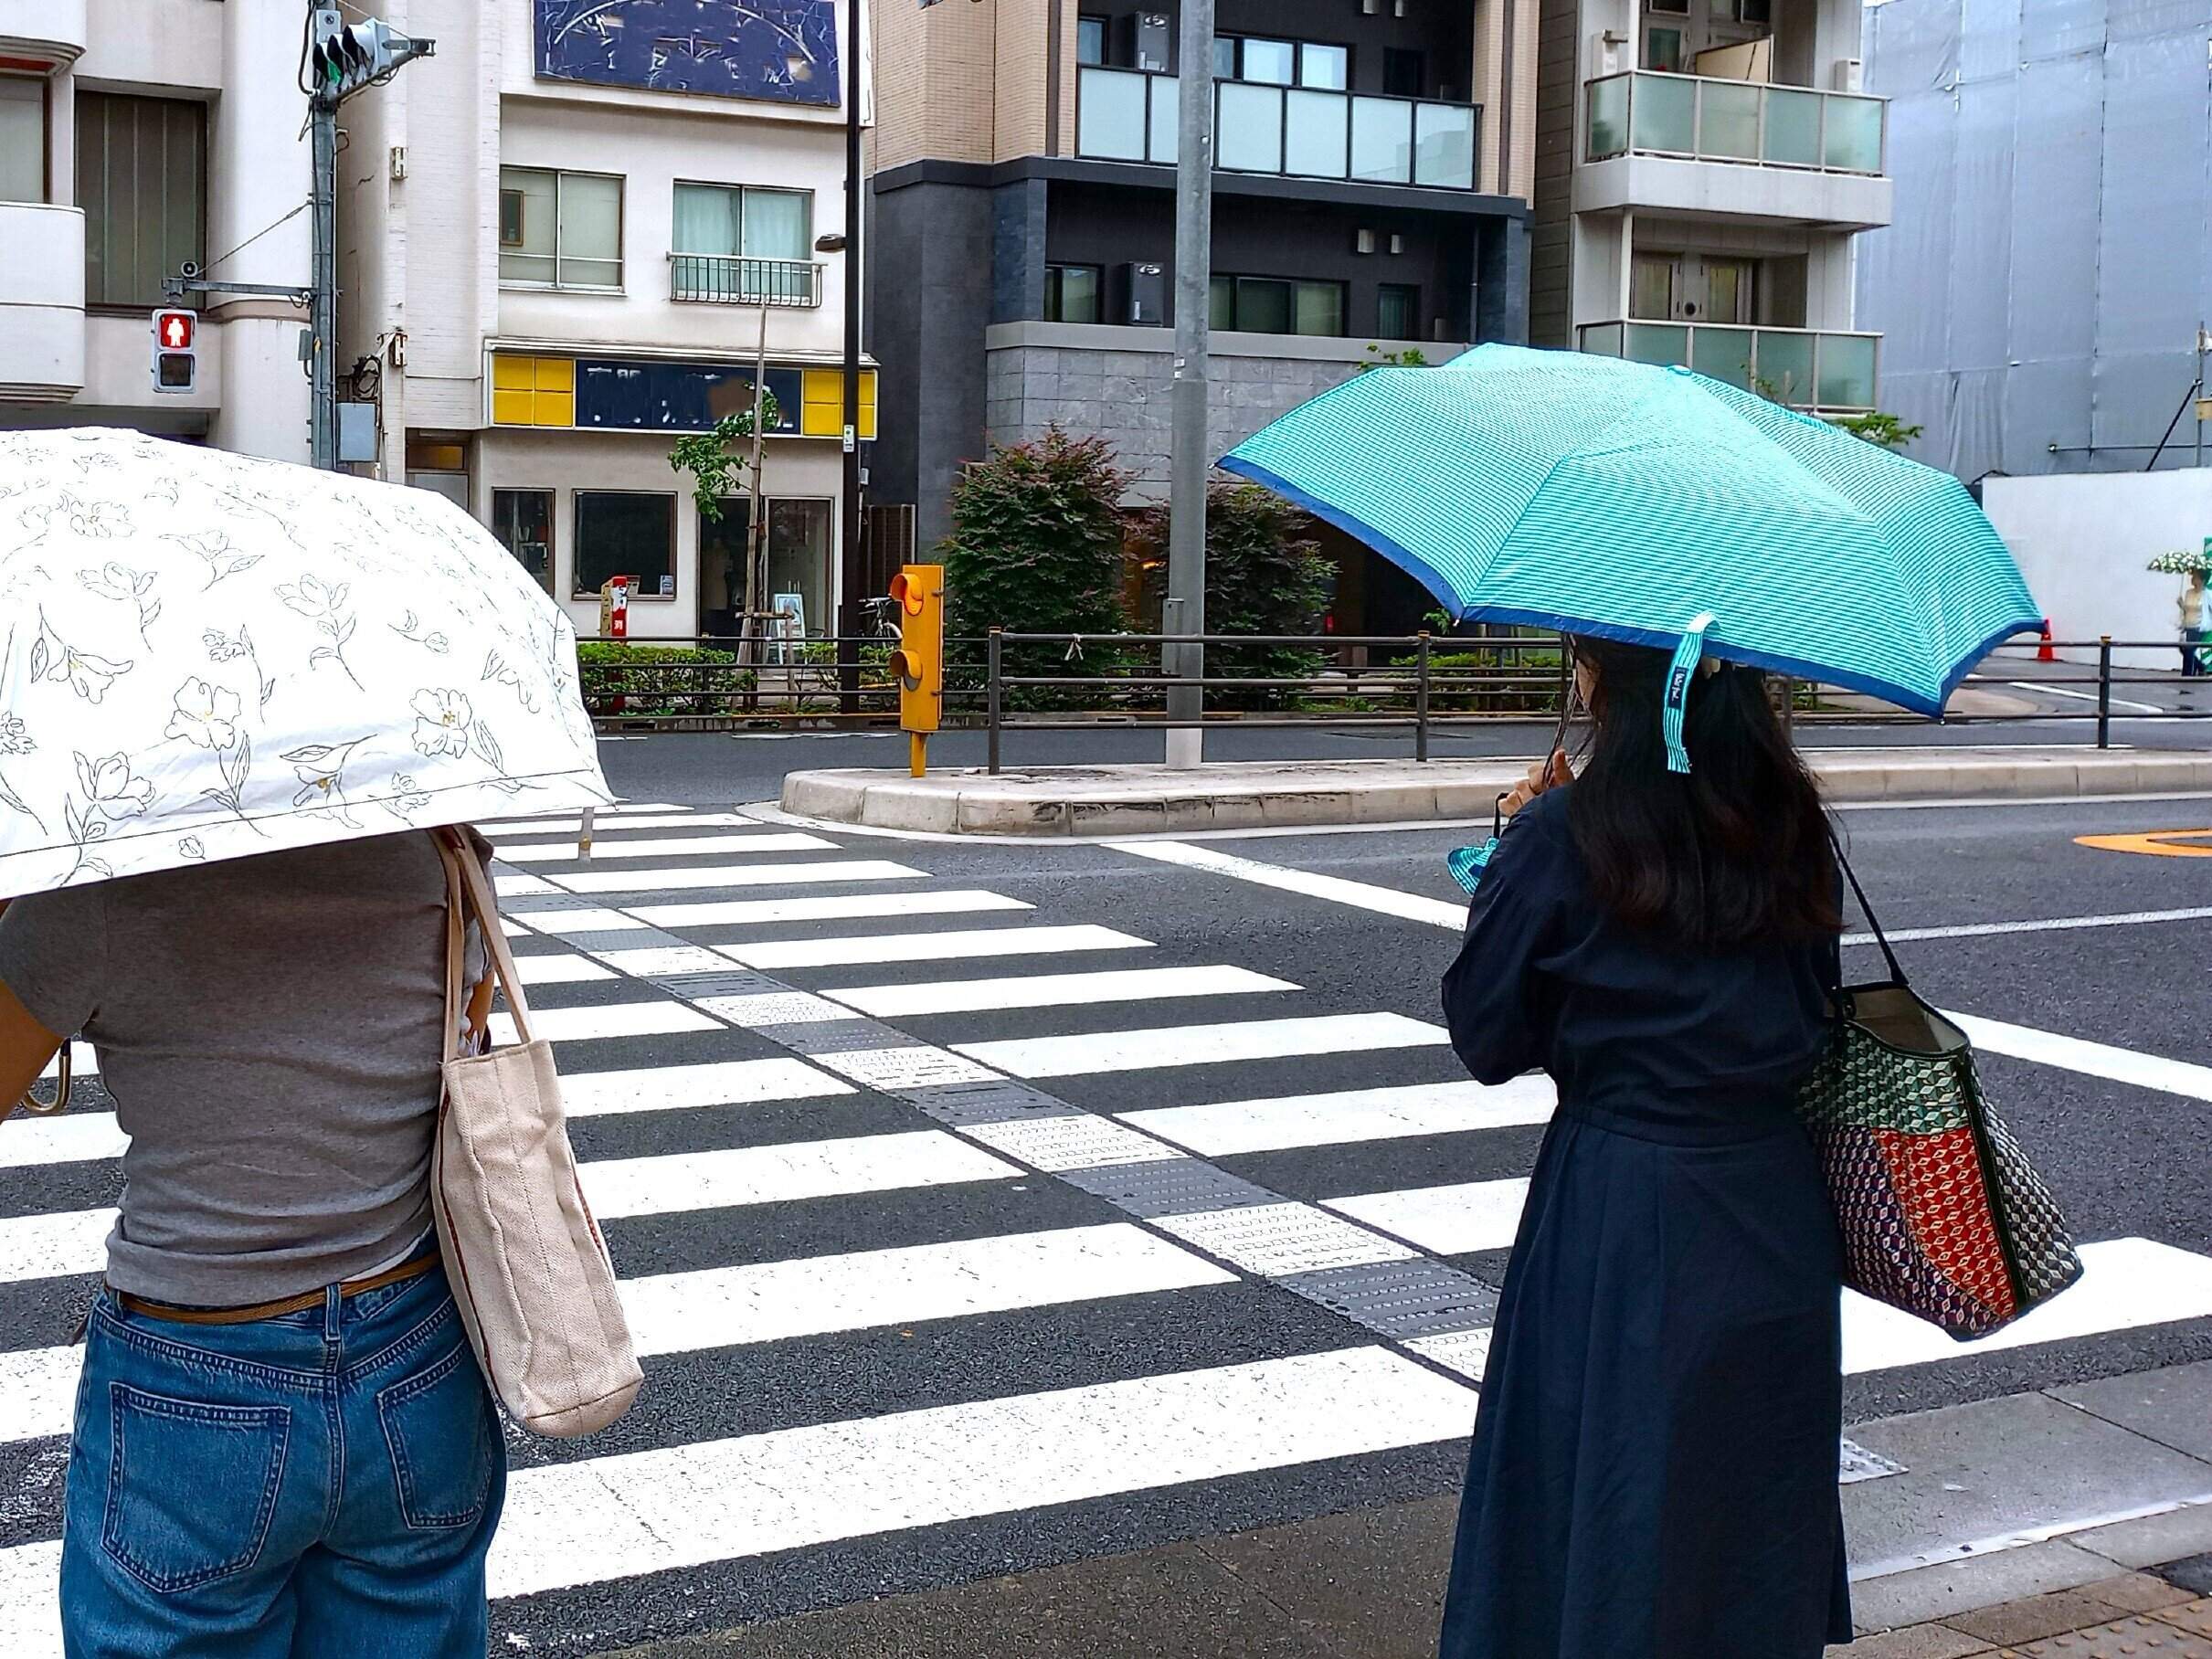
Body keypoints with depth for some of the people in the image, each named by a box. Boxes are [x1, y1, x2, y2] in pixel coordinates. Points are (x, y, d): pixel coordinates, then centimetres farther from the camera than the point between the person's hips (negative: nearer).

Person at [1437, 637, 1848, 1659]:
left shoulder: (1563, 839, -15)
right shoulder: (1789, 826, 1)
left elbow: (1486, 1041, -7)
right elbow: (1813, 1008, 11)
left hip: (1620, 1218, -5)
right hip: (1775, 1204, 5)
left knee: (1613, 1516, 9)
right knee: (1757, 1498, 19)